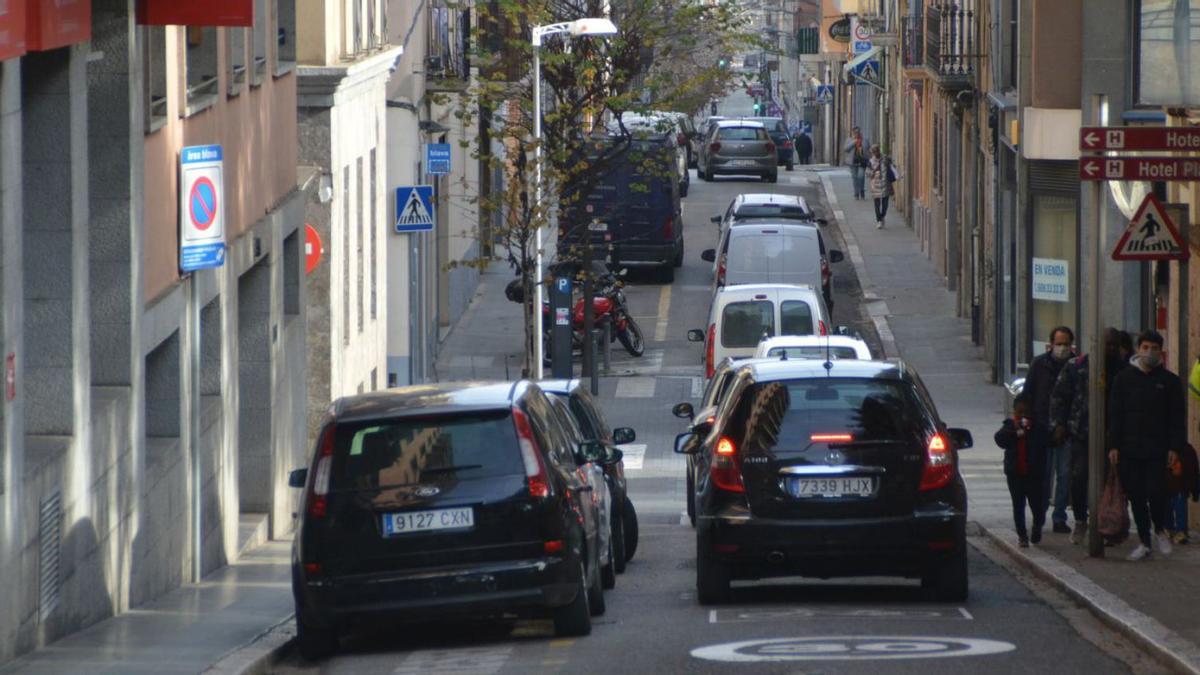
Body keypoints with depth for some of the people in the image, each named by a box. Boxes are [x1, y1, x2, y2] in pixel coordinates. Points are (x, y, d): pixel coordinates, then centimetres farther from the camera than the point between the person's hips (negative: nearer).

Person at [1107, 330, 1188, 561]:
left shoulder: (1170, 381, 6)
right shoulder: (1124, 378, 9)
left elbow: (1178, 418, 5)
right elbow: (1115, 414, 8)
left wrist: (1175, 448, -4)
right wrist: (1113, 445, 0)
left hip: (1158, 450, -2)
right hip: (1130, 450, 2)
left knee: (1156, 492, -11)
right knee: (1136, 497, 3)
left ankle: (1160, 531, 15)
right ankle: (1145, 542, 12)